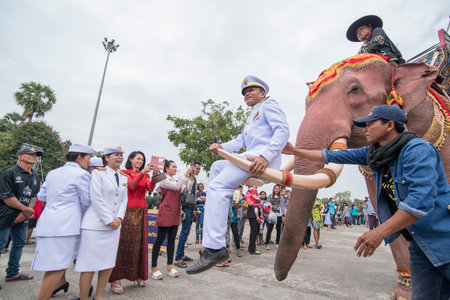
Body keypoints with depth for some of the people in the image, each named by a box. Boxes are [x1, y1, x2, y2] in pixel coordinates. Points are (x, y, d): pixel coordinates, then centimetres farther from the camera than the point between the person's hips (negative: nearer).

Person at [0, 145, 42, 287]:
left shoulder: (35, 177, 10)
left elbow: (34, 196, 8)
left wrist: (25, 212, -7)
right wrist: (25, 209, -14)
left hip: (22, 217, 7)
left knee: (19, 243, 14)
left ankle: (12, 273, 28)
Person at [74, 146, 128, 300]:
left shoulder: (123, 177, 13)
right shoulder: (98, 173, -4)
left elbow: (124, 199, 11)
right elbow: (96, 199, -12)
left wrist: (119, 218, -4)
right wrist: (109, 220, -12)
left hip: (114, 226, 6)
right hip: (96, 224, -6)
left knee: (108, 263, 9)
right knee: (89, 264, 0)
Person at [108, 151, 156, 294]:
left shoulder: (145, 175, 15)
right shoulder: (125, 173, 4)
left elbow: (150, 189, 0)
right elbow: (131, 185, -13)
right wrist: (143, 172, -23)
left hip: (141, 211, 4)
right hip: (128, 210, -4)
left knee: (139, 242, 5)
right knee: (124, 242, -6)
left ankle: (138, 275, 14)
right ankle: (115, 279, 0)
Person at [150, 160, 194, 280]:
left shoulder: (176, 181, 16)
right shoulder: (164, 179, -6)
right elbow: (177, 186, -20)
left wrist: (192, 176, 4)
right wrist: (186, 173, -17)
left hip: (175, 213, 7)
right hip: (165, 212, -7)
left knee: (172, 239, 10)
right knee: (160, 239, -2)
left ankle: (169, 266, 18)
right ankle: (154, 268, 7)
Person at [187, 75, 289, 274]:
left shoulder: (268, 105, 6)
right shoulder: (252, 117, 35)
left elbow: (283, 130, -11)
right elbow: (240, 141, 25)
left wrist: (266, 156, -28)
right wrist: (221, 147, 4)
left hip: (265, 158, -10)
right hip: (252, 157, 10)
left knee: (218, 185, -24)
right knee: (217, 167, 22)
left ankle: (214, 248, -29)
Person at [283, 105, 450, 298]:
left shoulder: (418, 150, -19)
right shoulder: (373, 154, 4)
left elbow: (422, 200, -30)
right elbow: (332, 156, 9)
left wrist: (380, 232, -30)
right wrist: (295, 151, 9)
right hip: (419, 241, 7)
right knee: (423, 295, 11)